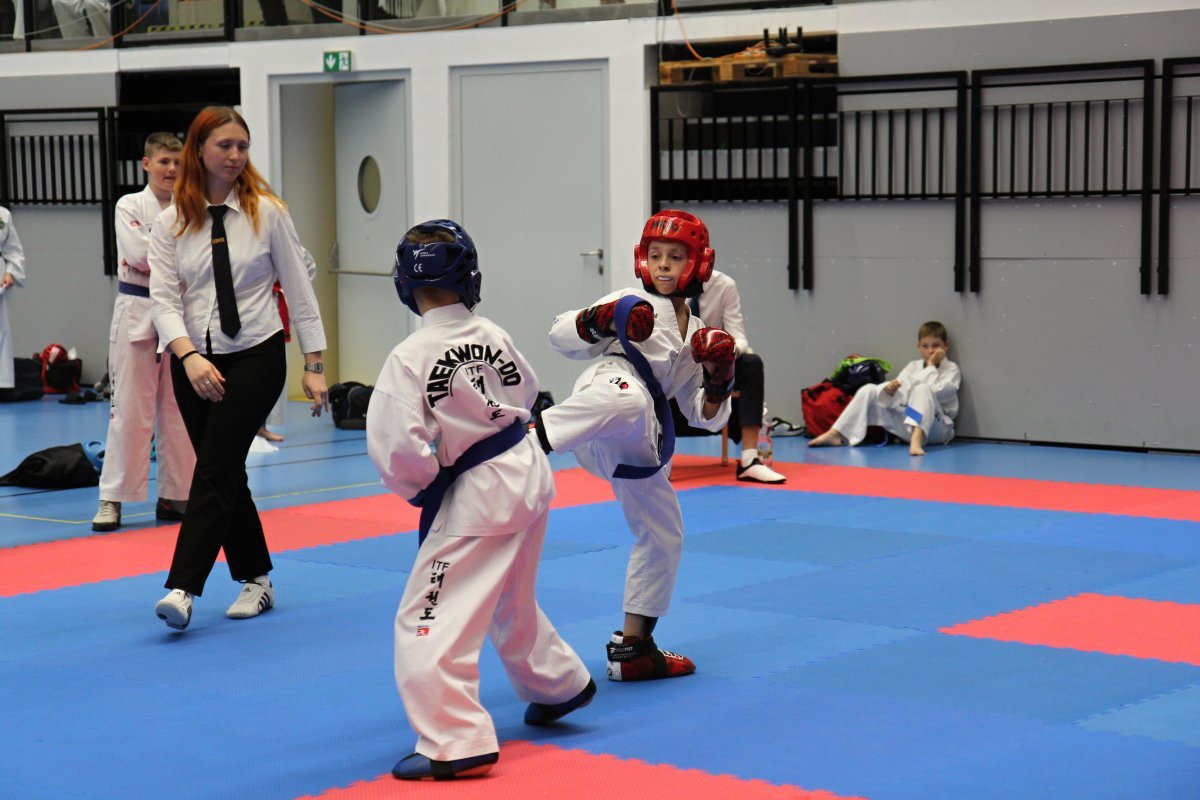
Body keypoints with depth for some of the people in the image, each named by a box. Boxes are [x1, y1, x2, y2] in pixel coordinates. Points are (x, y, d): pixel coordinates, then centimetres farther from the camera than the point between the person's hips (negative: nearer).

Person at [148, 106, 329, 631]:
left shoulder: (266, 212, -3)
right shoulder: (172, 223, 2)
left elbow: (299, 289, 1)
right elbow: (164, 298, -5)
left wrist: (314, 365, -1)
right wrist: (190, 356, -22)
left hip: (256, 357, -3)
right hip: (194, 363, 3)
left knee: (215, 470, -13)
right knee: (225, 474, 10)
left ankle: (182, 589, -16)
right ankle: (256, 579, 24)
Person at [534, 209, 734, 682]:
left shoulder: (697, 335, 26)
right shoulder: (634, 304, 10)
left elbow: (705, 416, 25)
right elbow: (561, 337, 2)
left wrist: (718, 380, 5)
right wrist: (597, 321, -17)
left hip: (638, 446, 7)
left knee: (663, 536, 16)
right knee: (630, 398, -45)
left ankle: (633, 646, 28)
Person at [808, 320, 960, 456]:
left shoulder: (951, 369, 3)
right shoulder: (913, 366, 18)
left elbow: (936, 392, -15)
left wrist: (931, 366, -7)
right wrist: (889, 389, -18)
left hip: (935, 426, -5)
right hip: (905, 424, 5)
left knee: (922, 390, -33)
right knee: (868, 390, -5)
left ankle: (917, 439, -56)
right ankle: (836, 434, -14)